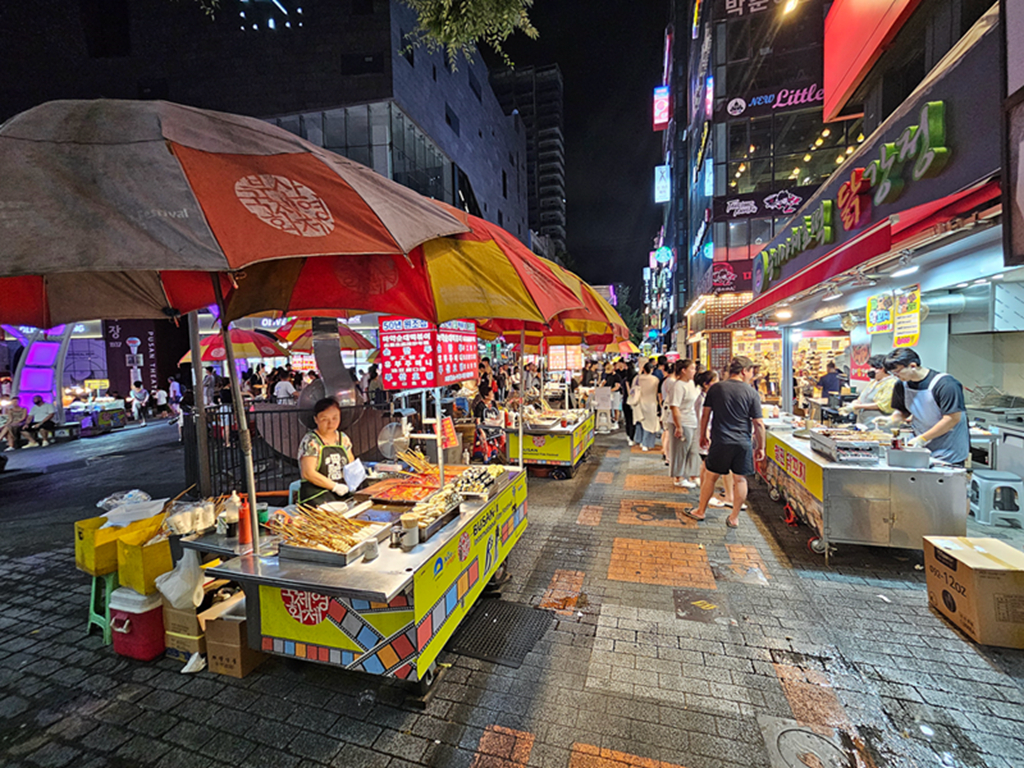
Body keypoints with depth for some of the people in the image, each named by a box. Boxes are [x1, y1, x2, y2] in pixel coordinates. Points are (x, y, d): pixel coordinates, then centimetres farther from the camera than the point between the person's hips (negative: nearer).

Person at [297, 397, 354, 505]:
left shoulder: (343, 438, 13)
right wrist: (335, 486, -15)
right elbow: (308, 473, -12)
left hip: (343, 490, 6)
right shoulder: (310, 442, -5)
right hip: (317, 492, -6)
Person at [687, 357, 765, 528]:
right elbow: (758, 423, -2)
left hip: (720, 442, 1)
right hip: (743, 443, 0)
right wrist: (760, 447, 8)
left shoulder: (715, 388, -1)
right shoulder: (751, 392, -4)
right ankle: (734, 518, 18)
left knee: (711, 476, 12)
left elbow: (705, 414, 4)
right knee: (740, 479, 11)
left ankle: (701, 511, 22)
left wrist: (703, 436, 16)